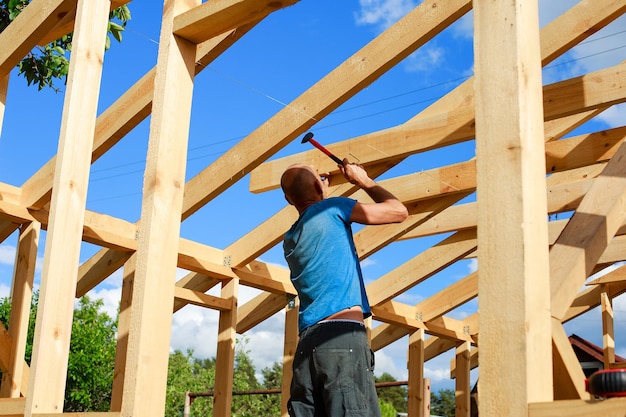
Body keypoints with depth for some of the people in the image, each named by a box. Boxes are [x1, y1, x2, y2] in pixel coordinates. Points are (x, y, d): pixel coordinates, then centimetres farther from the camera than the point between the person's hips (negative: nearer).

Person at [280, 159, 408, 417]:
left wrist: (324, 196, 47)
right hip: (343, 338, -7)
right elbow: (399, 212, 9)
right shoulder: (330, 209, 4)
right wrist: (363, 181, 22)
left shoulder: (290, 240, 22)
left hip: (306, 346, 7)